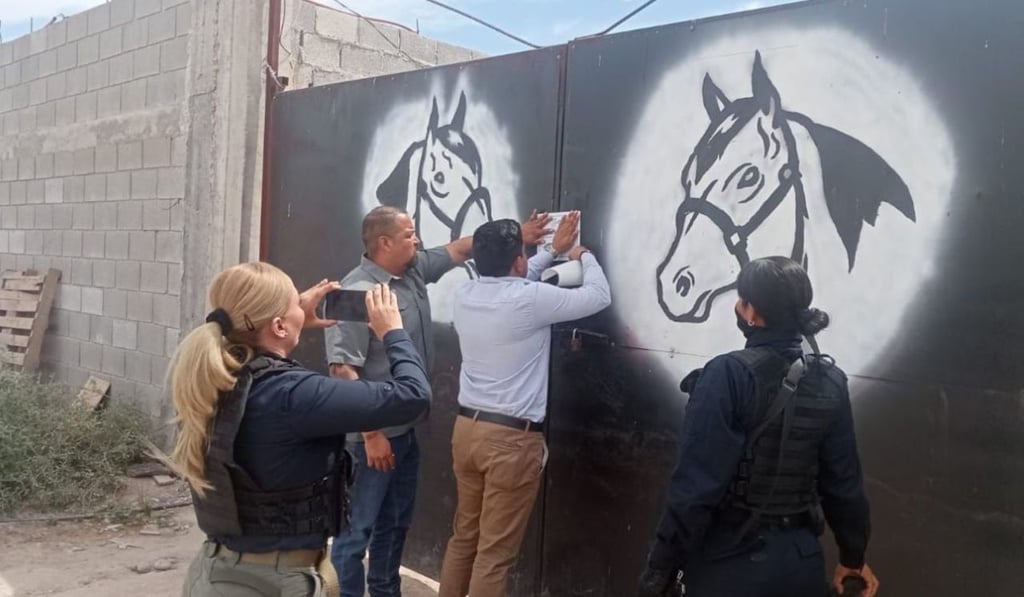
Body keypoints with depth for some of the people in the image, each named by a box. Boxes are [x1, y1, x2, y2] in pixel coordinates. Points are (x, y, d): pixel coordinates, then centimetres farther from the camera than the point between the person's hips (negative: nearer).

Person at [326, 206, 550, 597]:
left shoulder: (415, 270, 4)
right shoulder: (357, 292, -21)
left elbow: (461, 248, 17)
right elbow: (343, 370, -25)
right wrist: (371, 434, -24)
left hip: (406, 427, 9)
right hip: (373, 434, -9)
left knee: (397, 521, 21)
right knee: (357, 528, 2)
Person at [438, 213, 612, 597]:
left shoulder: (466, 295, 2)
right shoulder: (531, 299, -17)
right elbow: (599, 296, -4)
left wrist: (553, 251, 28)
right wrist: (584, 256, 14)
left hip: (467, 426, 7)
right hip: (512, 438, -7)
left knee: (464, 537, 20)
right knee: (495, 552, 3)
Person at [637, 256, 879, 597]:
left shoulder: (728, 374, -18)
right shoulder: (830, 382, -3)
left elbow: (696, 483, -20)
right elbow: (843, 480, 3)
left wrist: (661, 568, -13)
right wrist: (853, 555, 17)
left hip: (730, 561, -5)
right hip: (800, 560, 5)